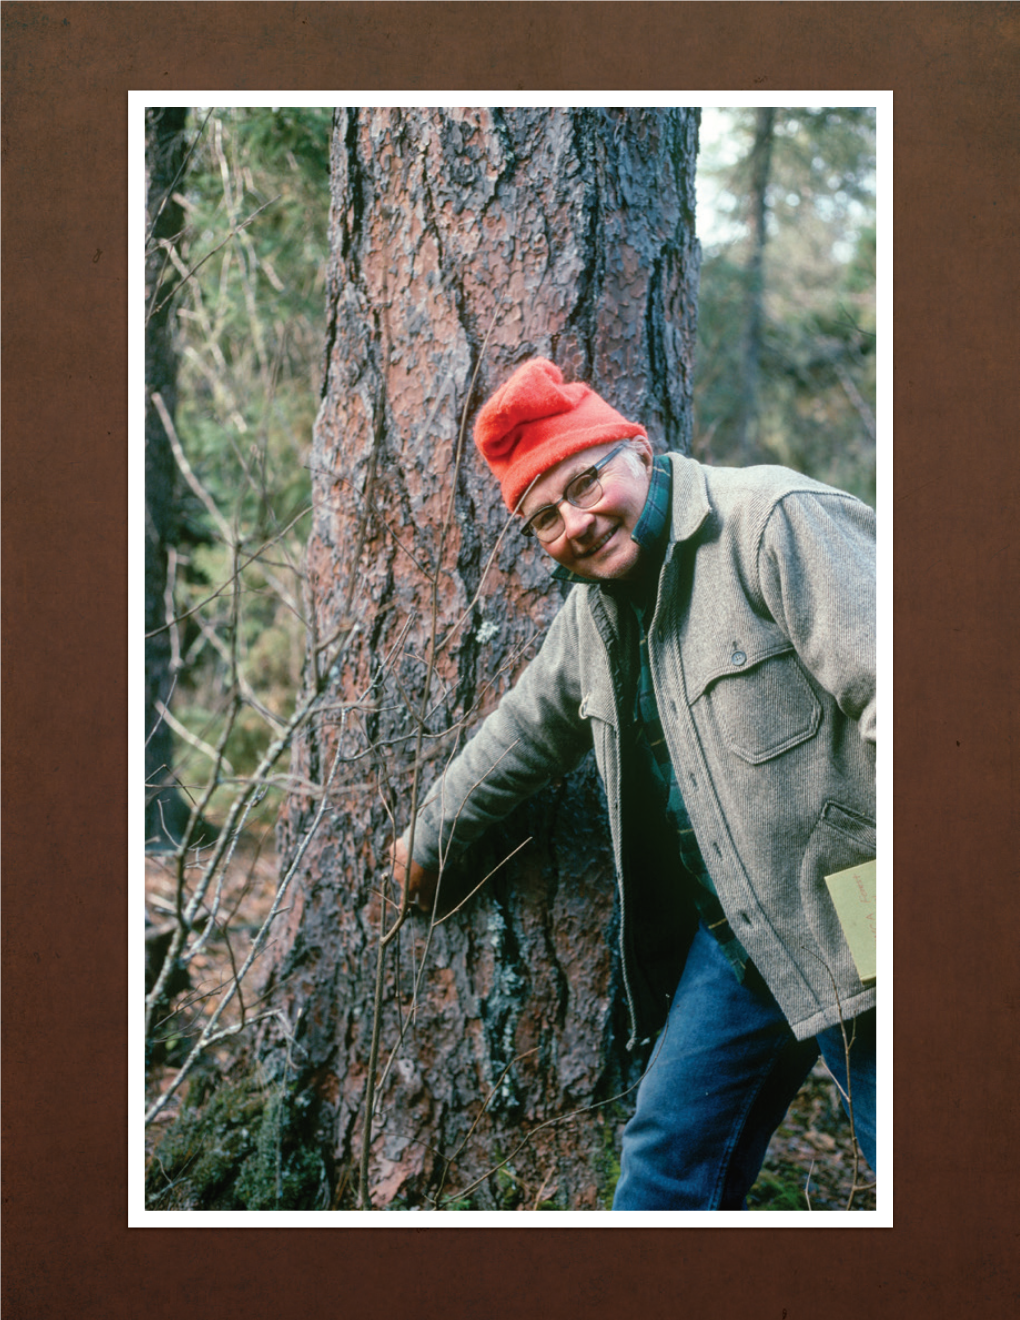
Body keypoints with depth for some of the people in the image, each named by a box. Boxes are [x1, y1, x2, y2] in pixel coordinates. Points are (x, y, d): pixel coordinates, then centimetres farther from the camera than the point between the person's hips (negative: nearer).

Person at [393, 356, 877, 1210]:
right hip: (731, 936, 8)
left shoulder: (771, 519, -12)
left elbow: (881, 675, -20)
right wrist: (431, 838, 41)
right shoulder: (596, 610, 13)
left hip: (849, 924, -8)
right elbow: (527, 731, 29)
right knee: (667, 1156, 13)